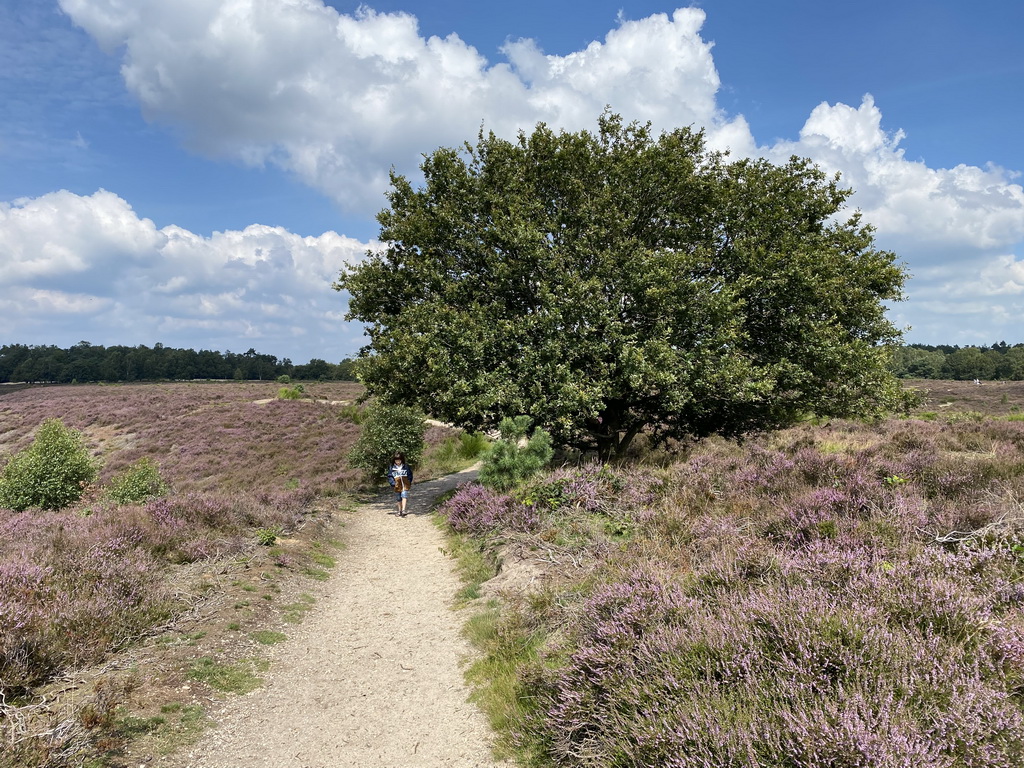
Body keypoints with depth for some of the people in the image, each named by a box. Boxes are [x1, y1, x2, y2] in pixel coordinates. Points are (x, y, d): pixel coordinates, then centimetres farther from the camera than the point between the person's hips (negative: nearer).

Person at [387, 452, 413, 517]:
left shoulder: (406, 466, 2)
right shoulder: (391, 467, 0)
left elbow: (410, 475, 11)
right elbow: (390, 477, 2)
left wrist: (409, 482, 1)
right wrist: (393, 483, -11)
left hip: (405, 485, -1)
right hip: (397, 486, 1)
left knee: (404, 496, -17)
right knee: (398, 499, 10)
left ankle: (403, 510, -20)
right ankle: (399, 511, 24)